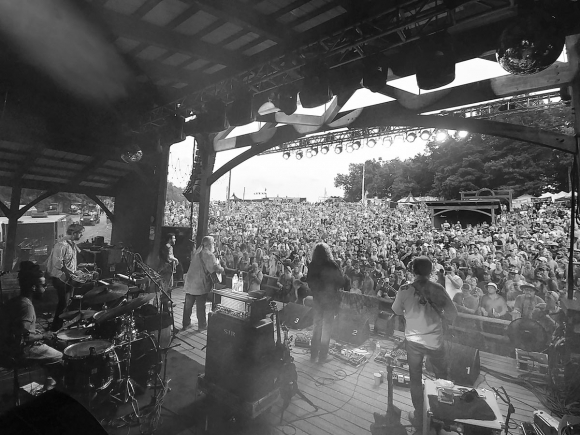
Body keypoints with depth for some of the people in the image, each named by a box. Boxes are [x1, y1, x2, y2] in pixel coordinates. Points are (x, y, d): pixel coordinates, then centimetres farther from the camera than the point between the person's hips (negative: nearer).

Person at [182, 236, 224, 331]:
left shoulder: (197, 252, 12)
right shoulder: (209, 255, -15)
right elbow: (215, 268, -25)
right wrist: (222, 269, -6)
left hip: (190, 282, 7)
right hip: (200, 284, -7)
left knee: (188, 304, 15)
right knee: (200, 306, 5)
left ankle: (186, 324, 27)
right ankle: (202, 326, 16)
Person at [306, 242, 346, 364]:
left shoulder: (312, 266, -9)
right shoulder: (333, 266, -20)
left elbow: (309, 282, 0)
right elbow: (342, 283, -13)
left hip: (317, 299, 4)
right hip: (330, 300, -3)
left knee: (317, 326, 19)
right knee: (327, 327, 10)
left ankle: (313, 354, 30)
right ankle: (322, 356, 20)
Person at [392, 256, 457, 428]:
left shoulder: (405, 290, -14)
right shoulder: (438, 288, -13)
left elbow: (396, 311, 0)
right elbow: (453, 313, -10)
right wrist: (438, 315, 9)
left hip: (414, 340, -1)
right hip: (435, 340, 1)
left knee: (415, 379, 18)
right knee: (442, 377, 26)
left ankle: (418, 417, 31)